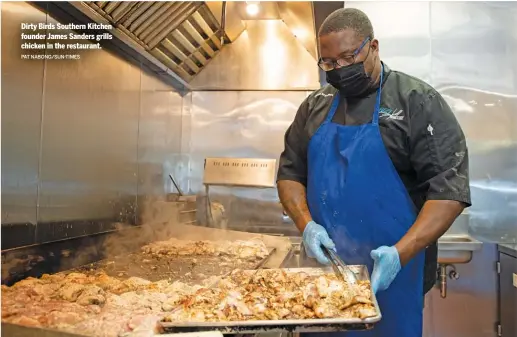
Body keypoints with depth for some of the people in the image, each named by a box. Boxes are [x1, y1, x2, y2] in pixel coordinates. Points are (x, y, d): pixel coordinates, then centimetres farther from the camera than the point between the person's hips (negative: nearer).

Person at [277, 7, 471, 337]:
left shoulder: (418, 102, -8)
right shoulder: (315, 106, 5)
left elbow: (449, 187, -13)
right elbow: (290, 172, 7)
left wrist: (400, 254, -23)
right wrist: (306, 224, -10)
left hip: (390, 270, -4)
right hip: (324, 265, 4)